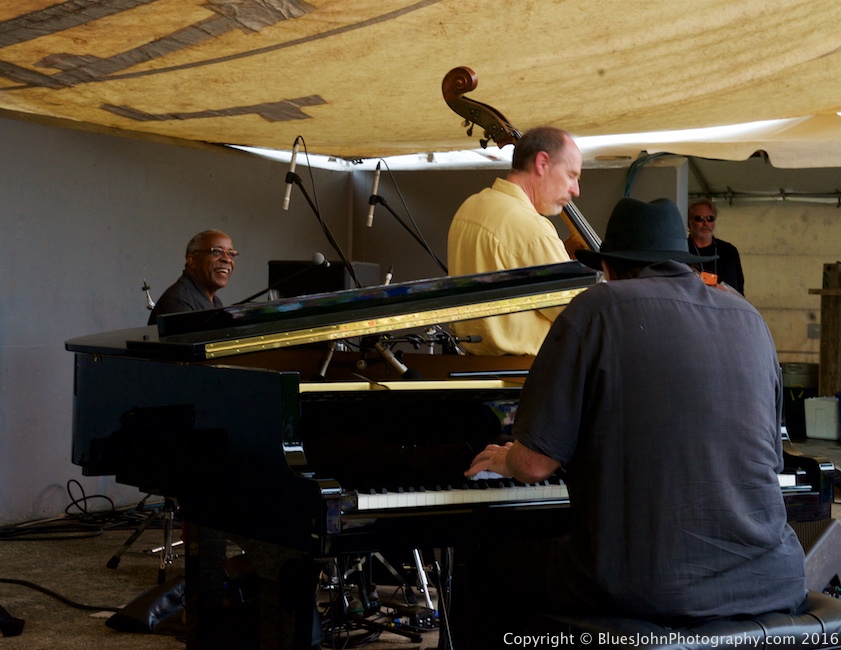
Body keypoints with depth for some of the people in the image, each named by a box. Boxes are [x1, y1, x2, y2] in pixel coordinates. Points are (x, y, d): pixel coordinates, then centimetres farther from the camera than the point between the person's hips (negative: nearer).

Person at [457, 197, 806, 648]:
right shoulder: (749, 319, 11)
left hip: (638, 592, -4)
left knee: (489, 568, 21)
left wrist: (506, 460, 17)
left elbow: (536, 463, -7)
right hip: (770, 585, 5)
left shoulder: (597, 309, -4)